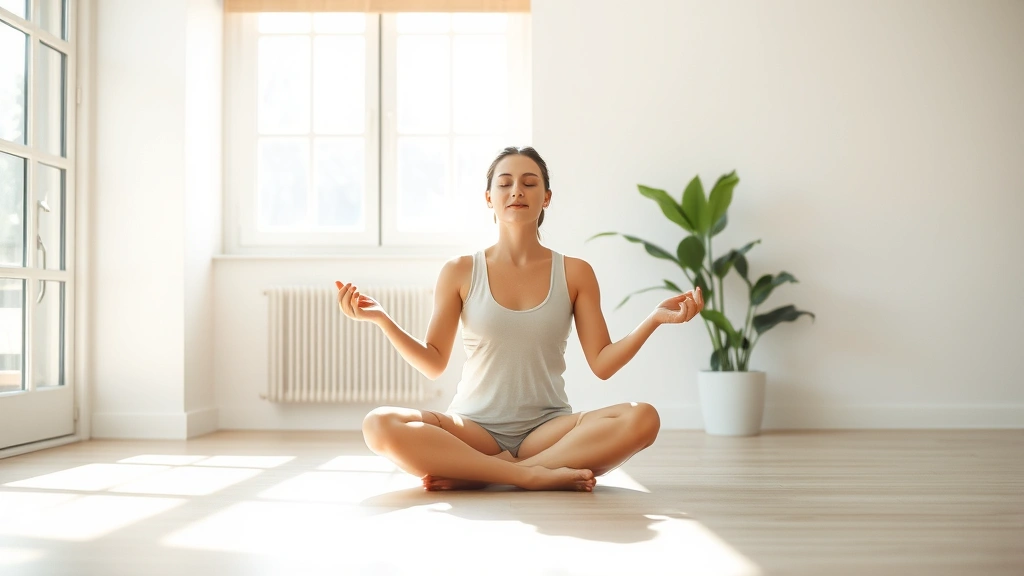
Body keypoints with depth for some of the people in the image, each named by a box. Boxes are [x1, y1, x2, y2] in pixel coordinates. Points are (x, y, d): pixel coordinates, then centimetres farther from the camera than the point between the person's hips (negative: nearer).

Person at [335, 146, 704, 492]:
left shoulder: (575, 273, 6)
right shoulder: (459, 273, 5)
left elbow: (602, 363, 2)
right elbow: (434, 364, 4)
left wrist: (656, 319, -11)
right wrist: (382, 319, -9)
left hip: (547, 428, 1)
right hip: (473, 427, -1)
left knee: (642, 419, -29)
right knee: (379, 425, -30)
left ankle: (475, 474, -25)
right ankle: (534, 475, -26)